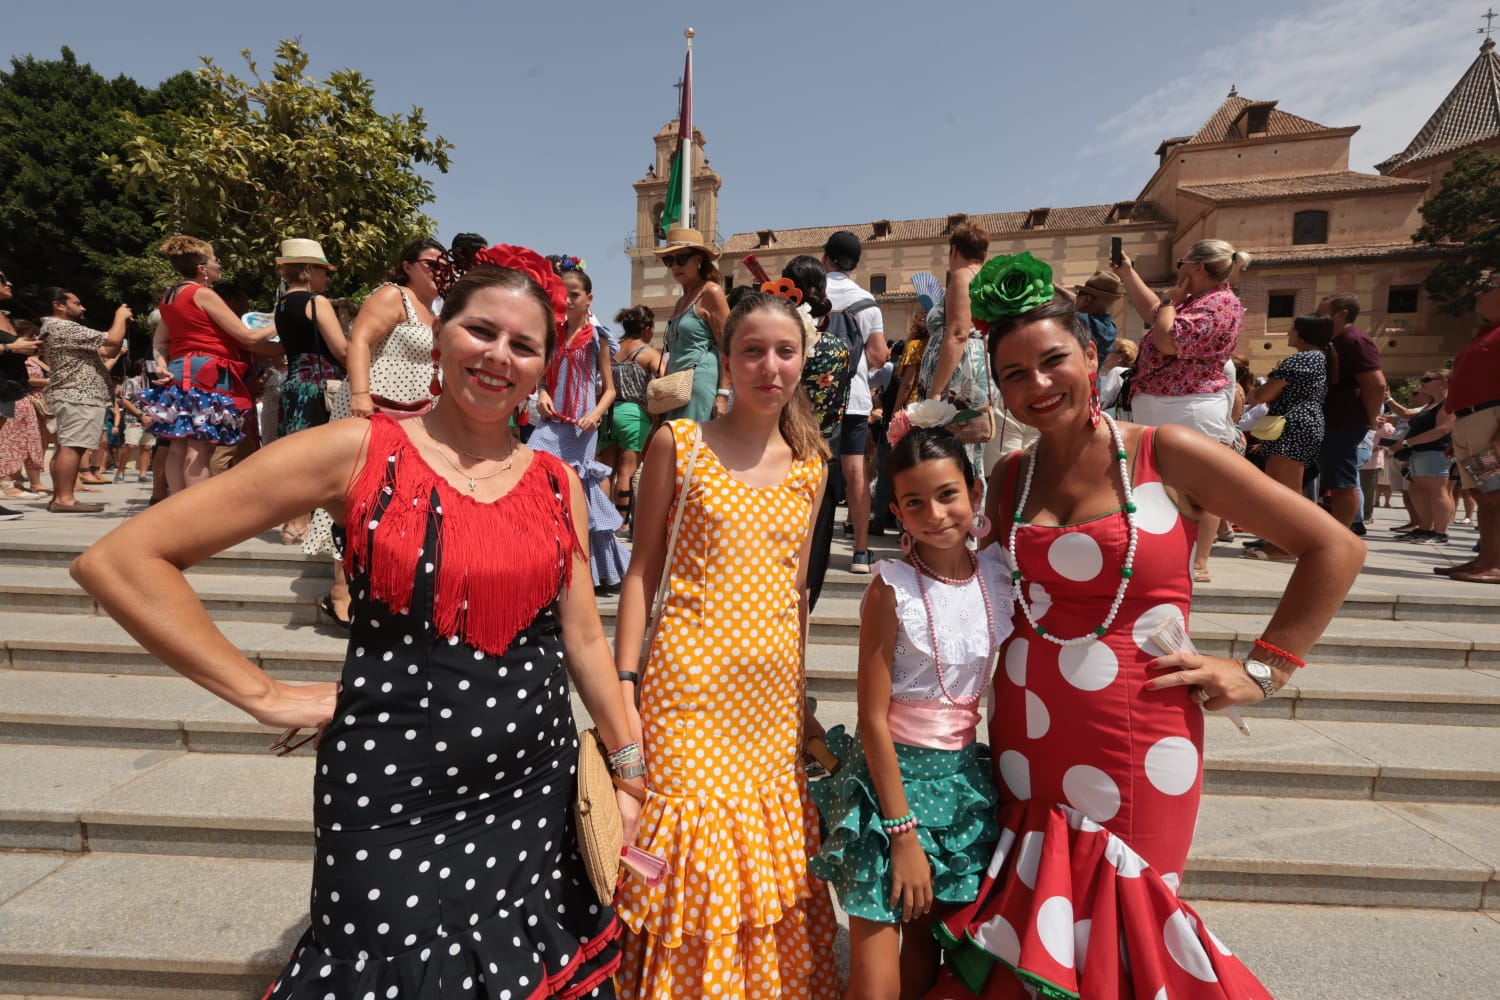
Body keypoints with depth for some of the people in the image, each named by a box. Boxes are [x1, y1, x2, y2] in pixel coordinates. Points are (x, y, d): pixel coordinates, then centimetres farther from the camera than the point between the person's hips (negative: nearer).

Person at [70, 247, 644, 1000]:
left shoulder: (557, 482, 1)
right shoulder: (360, 451, -10)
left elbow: (583, 638, 6)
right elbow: (118, 561, -8)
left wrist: (632, 773, 7)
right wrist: (264, 696, -9)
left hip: (536, 792, 4)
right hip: (393, 796, -3)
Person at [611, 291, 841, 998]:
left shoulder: (809, 467, 8)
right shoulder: (678, 443, -2)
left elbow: (795, 587, 13)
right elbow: (642, 569, -2)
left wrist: (800, 699, 14)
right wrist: (624, 686, -8)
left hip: (772, 695, 4)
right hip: (689, 683, -3)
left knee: (768, 861, 15)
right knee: (689, 861, 2)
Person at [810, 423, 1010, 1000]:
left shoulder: (1000, 576, -3)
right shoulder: (893, 588, -16)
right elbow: (874, 720, -14)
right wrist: (903, 831, -14)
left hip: (965, 776, 4)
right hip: (891, 772, -4)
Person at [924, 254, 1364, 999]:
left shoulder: (1167, 455, -7)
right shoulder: (1009, 479, 4)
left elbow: (1335, 549, -2)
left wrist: (1261, 670, -4)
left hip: (1137, 744, -3)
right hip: (1025, 740, 4)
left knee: (1116, 935, 10)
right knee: (1032, 930, 15)